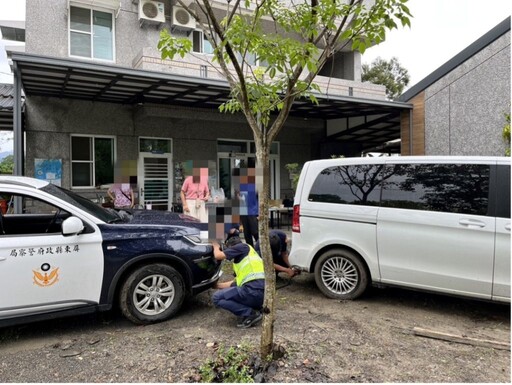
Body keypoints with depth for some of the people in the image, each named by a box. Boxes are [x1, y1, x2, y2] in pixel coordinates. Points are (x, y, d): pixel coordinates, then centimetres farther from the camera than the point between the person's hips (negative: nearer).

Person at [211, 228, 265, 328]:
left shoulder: (243, 247, 4)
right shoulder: (242, 256, 29)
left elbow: (218, 256, -4)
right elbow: (236, 281, 32)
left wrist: (216, 246, 18)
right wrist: (218, 285, 41)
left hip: (253, 291, -9)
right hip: (263, 293, 9)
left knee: (217, 298, 0)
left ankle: (251, 314, -6)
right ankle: (255, 308, 12)